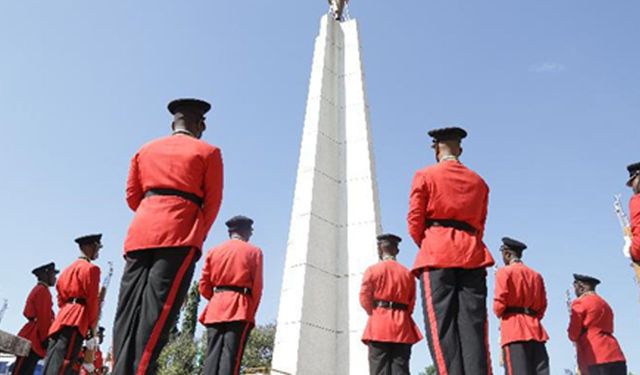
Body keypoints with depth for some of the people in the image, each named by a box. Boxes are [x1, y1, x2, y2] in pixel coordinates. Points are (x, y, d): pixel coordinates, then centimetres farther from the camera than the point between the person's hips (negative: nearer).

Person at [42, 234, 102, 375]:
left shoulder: (68, 269, 24)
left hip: (62, 317, 9)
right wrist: (92, 326, -4)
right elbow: (92, 300, -9)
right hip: (77, 319, -9)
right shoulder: (91, 268, -4)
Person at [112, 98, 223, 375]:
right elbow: (213, 201, 3)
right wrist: (197, 236, 13)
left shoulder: (146, 150, 21)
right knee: (157, 314, -9)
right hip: (179, 236, -4)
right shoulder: (208, 151, 8)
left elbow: (132, 196, 18)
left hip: (140, 232, 5)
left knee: (128, 312, 3)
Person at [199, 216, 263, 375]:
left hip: (215, 309, 4)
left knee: (212, 355, 3)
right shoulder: (254, 251, 4)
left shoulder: (213, 251, 14)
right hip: (239, 309, -4)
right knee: (231, 356, -8)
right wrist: (251, 312, 5)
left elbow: (203, 286, 11)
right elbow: (257, 287, -3)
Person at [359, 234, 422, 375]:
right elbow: (411, 302, 11)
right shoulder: (407, 273, 12)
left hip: (379, 325, -3)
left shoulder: (372, 270, 1)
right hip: (402, 326, 3)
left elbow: (365, 299, -2)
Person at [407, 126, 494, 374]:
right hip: (472, 255, 4)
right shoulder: (478, 181, 19)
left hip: (437, 254, -4)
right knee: (473, 325, 0)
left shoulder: (425, 175, 5)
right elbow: (480, 224, 19)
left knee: (442, 326, -5)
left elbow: (415, 221, 1)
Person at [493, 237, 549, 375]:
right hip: (535, 328, 6)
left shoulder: (504, 272, -1)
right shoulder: (536, 275, 18)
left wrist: (499, 314, 11)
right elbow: (542, 305, 16)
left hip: (514, 328, -6)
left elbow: (500, 302, -8)